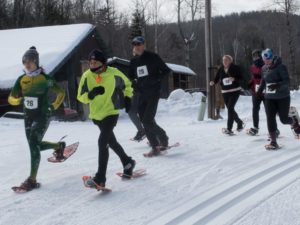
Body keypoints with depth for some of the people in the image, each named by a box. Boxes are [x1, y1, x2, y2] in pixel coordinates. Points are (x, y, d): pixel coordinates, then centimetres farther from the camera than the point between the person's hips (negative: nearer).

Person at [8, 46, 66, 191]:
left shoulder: (45, 78, -10)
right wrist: (18, 100, -14)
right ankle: (59, 146, 45)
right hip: (28, 117, 6)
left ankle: (32, 179, -16)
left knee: (34, 144, -19)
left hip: (42, 116, -6)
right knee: (35, 145, 17)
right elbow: (11, 99, 4)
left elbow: (61, 93, 4)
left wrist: (54, 106, -5)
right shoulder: (21, 79, 1)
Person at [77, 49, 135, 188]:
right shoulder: (87, 76, -6)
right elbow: (81, 97, -6)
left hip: (111, 113, -5)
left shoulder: (114, 73, -10)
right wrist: (91, 94, -24)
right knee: (111, 142, 20)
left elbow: (127, 84, 10)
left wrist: (127, 98, 2)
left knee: (102, 142, -19)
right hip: (96, 115, 5)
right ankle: (127, 162, 44)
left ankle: (100, 178, -17)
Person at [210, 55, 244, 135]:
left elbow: (241, 78, -4)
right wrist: (213, 82, -16)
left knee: (230, 108, -15)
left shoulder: (235, 68, -6)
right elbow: (217, 78, 5)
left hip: (235, 91, -5)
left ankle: (229, 129, -13)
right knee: (230, 109, 12)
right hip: (225, 92, 5)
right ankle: (240, 122, 35)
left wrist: (234, 79, -23)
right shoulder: (221, 69, 5)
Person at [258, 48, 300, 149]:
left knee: (284, 119, 2)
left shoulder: (280, 67, -15)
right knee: (270, 119, -8)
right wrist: (259, 91, 17)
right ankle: (273, 142, -4)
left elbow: (287, 81, -21)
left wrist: (277, 85, -37)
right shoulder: (264, 68, 4)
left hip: (283, 97, -5)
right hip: (269, 98, 5)